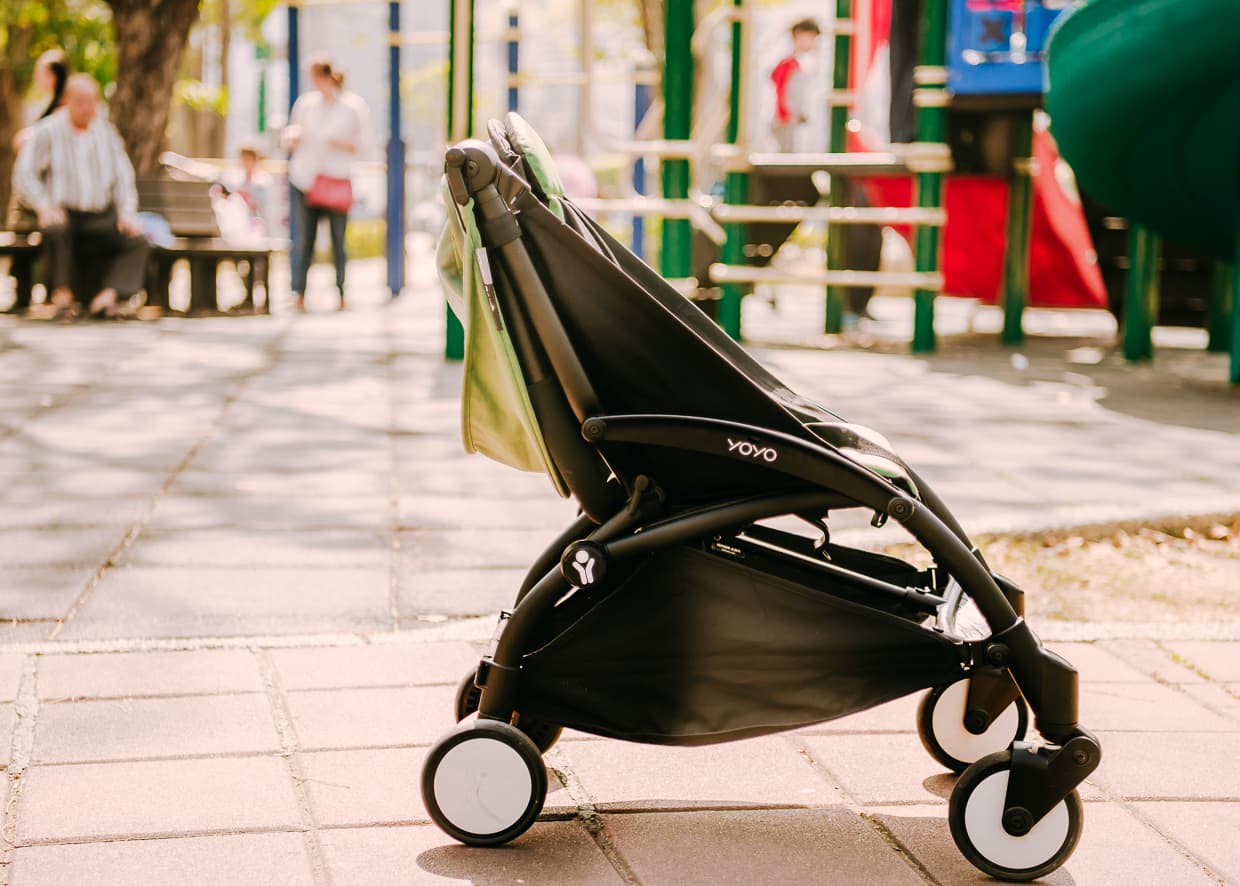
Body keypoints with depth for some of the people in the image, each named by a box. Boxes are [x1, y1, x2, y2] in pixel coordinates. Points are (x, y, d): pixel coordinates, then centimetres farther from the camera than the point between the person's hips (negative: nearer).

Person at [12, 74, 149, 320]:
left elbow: (123, 177, 11)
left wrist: (127, 212, -5)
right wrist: (44, 205, -21)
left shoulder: (106, 131, 12)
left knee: (136, 240, -23)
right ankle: (62, 295, -26)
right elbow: (24, 175, -4)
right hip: (63, 213, -3)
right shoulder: (47, 131, 1)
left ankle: (108, 295, -33)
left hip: (100, 216, 3)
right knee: (56, 230, -38)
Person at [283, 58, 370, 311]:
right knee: (304, 236, -2)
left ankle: (341, 293, 8)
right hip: (306, 176, 2)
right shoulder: (306, 103, 10)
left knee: (338, 238, 0)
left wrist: (342, 144, -14)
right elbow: (291, 135, 17)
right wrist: (292, 139, -6)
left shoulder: (353, 106, 2)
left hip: (337, 179, -2)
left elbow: (361, 144, 4)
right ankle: (299, 292, -1)